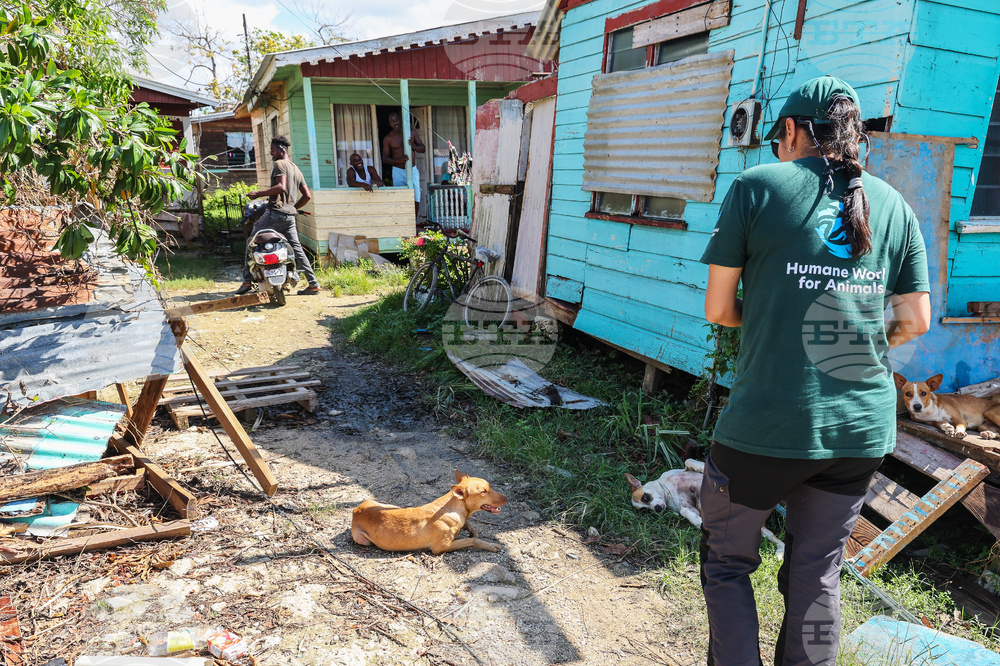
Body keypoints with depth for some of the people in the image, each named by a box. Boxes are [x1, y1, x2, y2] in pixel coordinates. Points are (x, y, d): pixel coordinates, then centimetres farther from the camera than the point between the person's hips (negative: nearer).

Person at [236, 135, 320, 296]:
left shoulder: (279, 164, -4)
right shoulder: (296, 169, 21)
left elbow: (281, 187, -20)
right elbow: (307, 195, 20)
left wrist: (259, 193, -14)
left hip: (275, 212, -8)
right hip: (289, 216, 8)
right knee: (296, 248, 9)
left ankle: (247, 281, 0)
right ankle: (313, 284, 4)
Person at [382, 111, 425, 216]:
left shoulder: (412, 132, 3)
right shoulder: (388, 138, -1)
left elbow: (423, 149, 7)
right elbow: (385, 158, -4)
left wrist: (413, 146, -16)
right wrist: (398, 160, -23)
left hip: (412, 170, 2)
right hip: (398, 171, -1)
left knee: (416, 200, -3)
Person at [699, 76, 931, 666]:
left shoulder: (756, 187, -4)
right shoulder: (894, 205, 8)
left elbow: (718, 309, -3)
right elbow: (916, 321, 9)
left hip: (767, 424, -4)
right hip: (864, 428, 5)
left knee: (727, 562, 15)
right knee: (817, 574, 20)